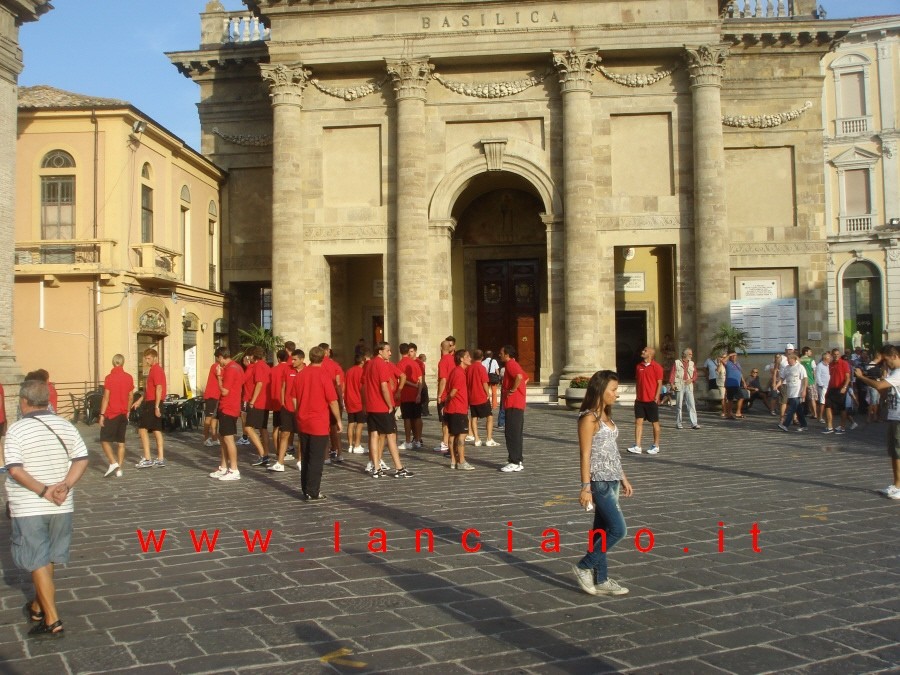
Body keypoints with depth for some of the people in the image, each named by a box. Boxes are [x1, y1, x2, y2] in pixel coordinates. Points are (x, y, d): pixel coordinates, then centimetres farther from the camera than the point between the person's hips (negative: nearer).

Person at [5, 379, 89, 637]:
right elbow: (82, 460, -4)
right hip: (61, 507, 5)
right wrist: (65, 486, -12)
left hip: (29, 507, -5)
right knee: (48, 559, 19)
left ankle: (53, 621, 1)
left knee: (39, 563, 2)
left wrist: (43, 490, -19)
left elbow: (15, 470, -21)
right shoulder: (66, 426, 2)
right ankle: (38, 607, 35)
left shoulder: (17, 430, -12)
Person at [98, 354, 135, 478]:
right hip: (123, 414, 5)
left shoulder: (109, 378, -11)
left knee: (105, 440, 4)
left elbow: (106, 398, -13)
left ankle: (113, 463, -13)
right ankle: (119, 469, 7)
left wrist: (102, 414, -10)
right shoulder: (129, 378, 3)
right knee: (121, 442, 8)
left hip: (111, 414, -5)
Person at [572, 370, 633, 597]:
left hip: (611, 481, 9)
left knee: (602, 530, 12)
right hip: (599, 481, -9)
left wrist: (623, 478, 20)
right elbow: (585, 455, -16)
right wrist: (586, 487, -18)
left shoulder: (606, 416, 13)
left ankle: (600, 580, 19)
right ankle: (584, 567, 5)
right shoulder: (589, 418, -13)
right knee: (618, 529, -8)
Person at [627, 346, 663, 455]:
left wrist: (656, 398, -14)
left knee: (655, 423, 6)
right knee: (638, 421, 0)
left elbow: (659, 383, -8)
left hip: (651, 400, -5)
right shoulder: (639, 366, 10)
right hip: (640, 400, 5)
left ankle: (656, 446, 16)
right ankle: (637, 447, -1)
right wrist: (636, 396, 10)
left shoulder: (656, 367, -7)